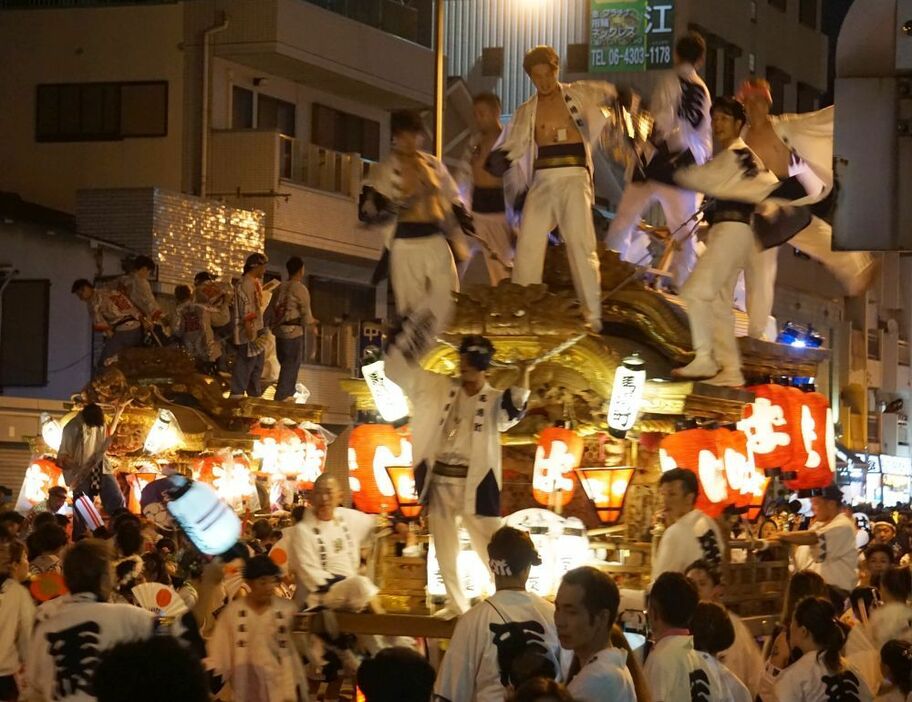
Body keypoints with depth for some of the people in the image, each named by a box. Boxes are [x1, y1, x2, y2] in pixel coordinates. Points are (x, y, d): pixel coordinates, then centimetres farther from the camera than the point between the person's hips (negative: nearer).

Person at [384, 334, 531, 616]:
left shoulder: (495, 400, -2)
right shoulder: (442, 388, 7)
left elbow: (515, 407, -23)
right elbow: (407, 369, 8)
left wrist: (524, 373, -33)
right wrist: (398, 338, 0)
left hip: (474, 483, -4)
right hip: (440, 480, 4)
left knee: (491, 548, -5)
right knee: (445, 548, 12)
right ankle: (457, 604, 25)